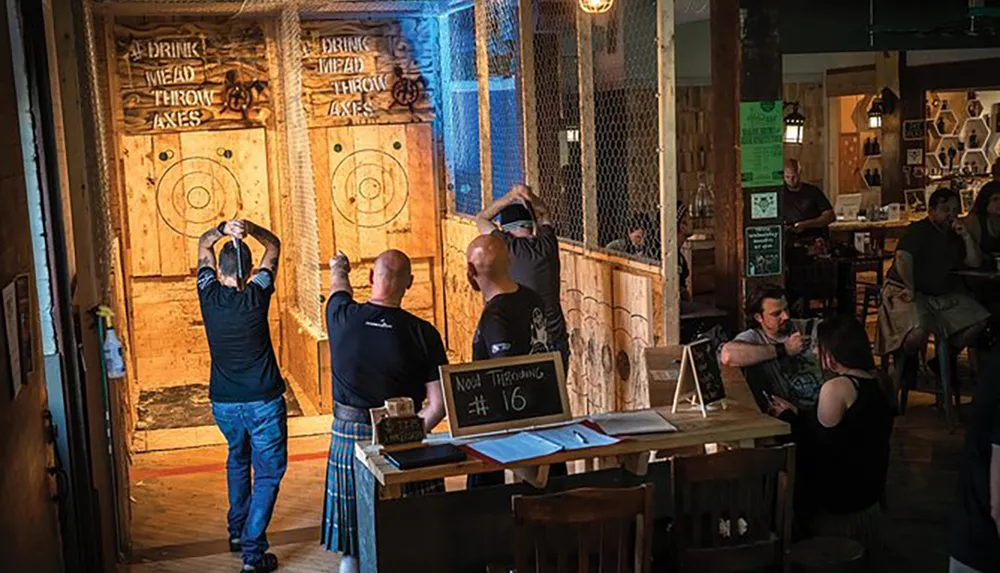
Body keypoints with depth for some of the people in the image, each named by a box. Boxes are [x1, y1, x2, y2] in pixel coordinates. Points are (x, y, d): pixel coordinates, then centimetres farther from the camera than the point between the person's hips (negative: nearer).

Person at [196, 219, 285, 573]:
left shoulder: (209, 296, -6)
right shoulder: (256, 297, -14)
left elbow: (203, 245, 8)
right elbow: (274, 246, 0)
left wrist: (223, 230, -10)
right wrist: (250, 229, -14)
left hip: (223, 402, 4)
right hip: (263, 400, -4)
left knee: (238, 460, 28)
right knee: (268, 473, 4)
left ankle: (237, 531, 34)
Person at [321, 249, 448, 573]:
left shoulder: (343, 317, -6)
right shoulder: (423, 334, -11)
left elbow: (339, 289, 21)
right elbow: (439, 405, -12)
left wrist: (338, 268, 43)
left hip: (348, 440, 2)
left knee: (351, 547, 15)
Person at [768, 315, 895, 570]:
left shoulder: (836, 387, -23)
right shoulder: (877, 382, 3)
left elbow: (822, 445, -19)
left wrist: (789, 417, -7)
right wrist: (798, 414, 9)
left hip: (839, 500, -9)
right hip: (868, 491, 9)